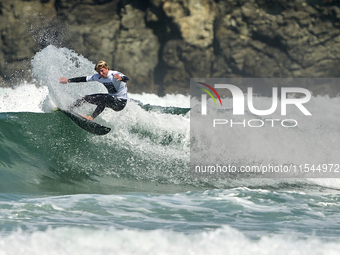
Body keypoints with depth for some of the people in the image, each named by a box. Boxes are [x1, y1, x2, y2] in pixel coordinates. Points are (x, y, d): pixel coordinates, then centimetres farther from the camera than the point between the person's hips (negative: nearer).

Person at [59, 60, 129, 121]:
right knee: (87, 98, 2)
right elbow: (84, 79, 5)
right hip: (111, 97, 8)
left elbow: (126, 79, -43)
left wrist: (121, 78, -67)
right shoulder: (98, 77, -3)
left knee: (105, 99, -37)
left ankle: (91, 117, -38)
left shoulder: (115, 75, -24)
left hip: (120, 103, -8)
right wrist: (68, 80, 6)